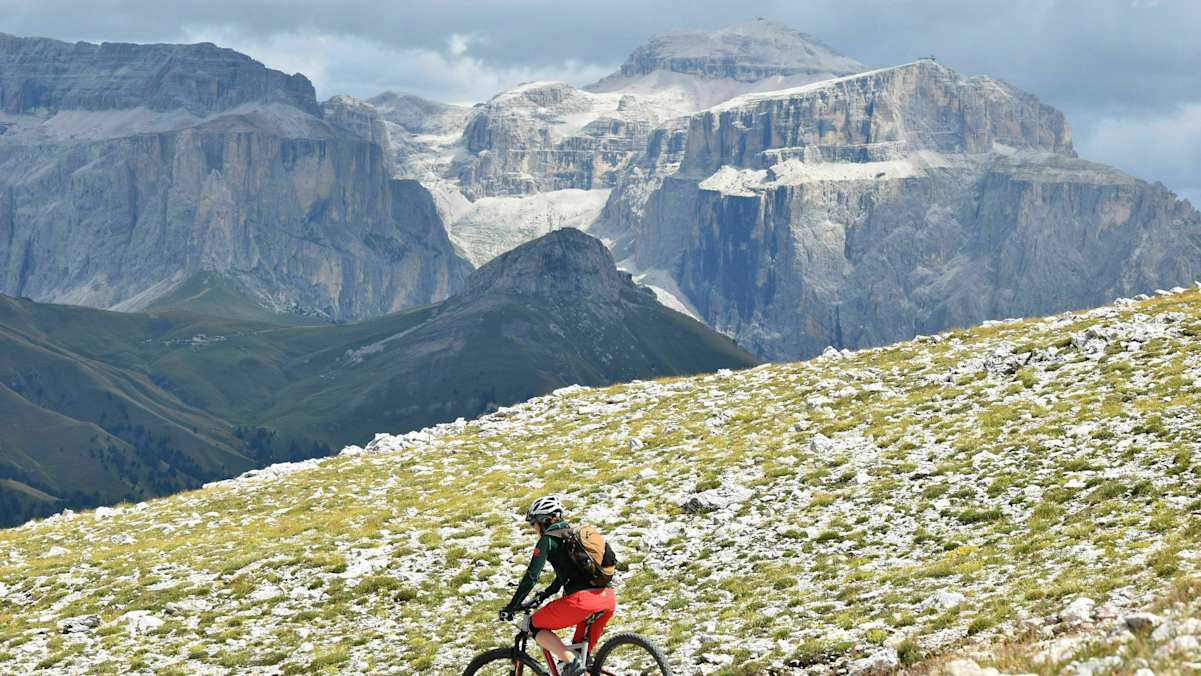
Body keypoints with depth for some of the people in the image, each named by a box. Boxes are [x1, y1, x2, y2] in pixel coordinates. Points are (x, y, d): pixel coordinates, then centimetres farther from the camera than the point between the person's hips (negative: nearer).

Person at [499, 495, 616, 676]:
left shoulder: (547, 541, 4)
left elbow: (531, 577, -2)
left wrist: (511, 607, 6)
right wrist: (545, 594, 48)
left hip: (582, 599, -7)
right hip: (608, 599, 8)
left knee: (535, 626, 10)